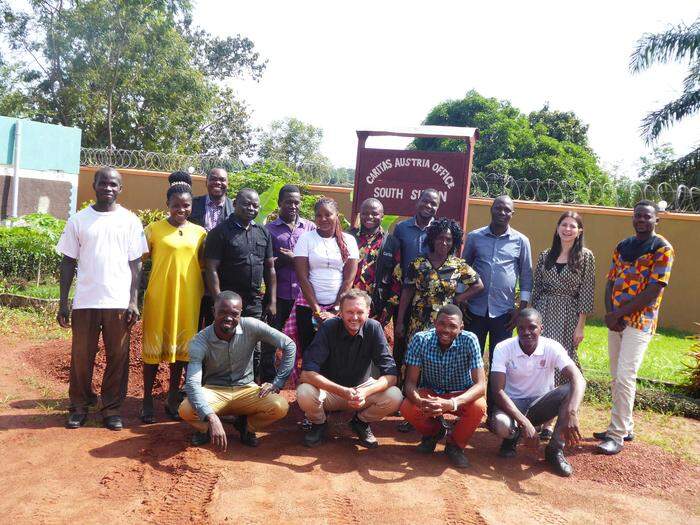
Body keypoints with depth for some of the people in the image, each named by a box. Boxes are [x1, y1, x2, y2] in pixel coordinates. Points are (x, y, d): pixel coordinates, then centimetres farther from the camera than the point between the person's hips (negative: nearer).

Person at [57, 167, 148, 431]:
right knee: (81, 356, 6)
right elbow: (68, 262, 6)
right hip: (84, 301, 1)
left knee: (118, 357, 4)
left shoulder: (130, 220, 4)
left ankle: (112, 408, 16)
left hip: (119, 302, 0)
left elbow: (135, 263, 3)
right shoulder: (78, 220, 5)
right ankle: (79, 406, 21)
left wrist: (134, 301, -4)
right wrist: (63, 302, 1)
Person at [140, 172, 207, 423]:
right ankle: (148, 401, 16)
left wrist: (207, 294, 8)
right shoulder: (154, 229, 0)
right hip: (159, 297, -2)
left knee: (180, 346, 9)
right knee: (153, 346, 5)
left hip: (188, 297, 3)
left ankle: (173, 399, 23)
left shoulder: (199, 232, 7)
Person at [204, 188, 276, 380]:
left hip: (256, 303, 5)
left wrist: (272, 301, 9)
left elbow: (270, 269, 15)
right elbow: (211, 269, -9)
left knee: (255, 352, 9)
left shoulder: (263, 233, 11)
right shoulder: (220, 232, -4)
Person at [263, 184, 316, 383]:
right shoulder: (269, 229, 5)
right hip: (278, 294, 0)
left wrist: (293, 258, -10)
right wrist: (285, 259, -13)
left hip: (303, 294, 1)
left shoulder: (310, 227, 8)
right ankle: (267, 383, 21)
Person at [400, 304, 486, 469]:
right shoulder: (420, 340, -21)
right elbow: (410, 382, -20)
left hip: (461, 394, -1)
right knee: (407, 408, -27)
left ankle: (455, 444, 0)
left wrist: (451, 404, -46)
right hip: (430, 392, 1)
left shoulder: (469, 341, -24)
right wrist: (420, 402, -44)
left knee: (478, 407, -32)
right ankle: (433, 431, 9)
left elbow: (481, 385, -29)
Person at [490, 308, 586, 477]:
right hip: (513, 404, -2)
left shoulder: (552, 348, -15)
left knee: (571, 390, -27)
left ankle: (555, 449, -11)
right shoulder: (503, 349, -17)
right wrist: (524, 422, -35)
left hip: (540, 404, 2)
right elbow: (498, 391, -24)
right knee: (500, 425, -36)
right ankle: (512, 435, 5)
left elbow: (578, 379, -29)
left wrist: (572, 412, -48)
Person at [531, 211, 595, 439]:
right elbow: (536, 289, 10)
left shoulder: (585, 256, -1)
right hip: (544, 313, 3)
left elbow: (586, 293, -3)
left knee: (559, 365, 1)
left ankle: (549, 420, 10)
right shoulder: (545, 256, 8)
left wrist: (580, 326, -7)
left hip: (568, 317, -2)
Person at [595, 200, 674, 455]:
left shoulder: (662, 248, -7)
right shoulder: (622, 247, 12)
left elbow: (654, 290, -14)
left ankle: (617, 434, -2)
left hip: (640, 321, -6)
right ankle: (625, 427, 25)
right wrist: (609, 313, -7)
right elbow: (610, 282, 10)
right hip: (615, 320, 7)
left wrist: (619, 314, -14)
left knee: (624, 378, -10)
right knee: (617, 378, 12)